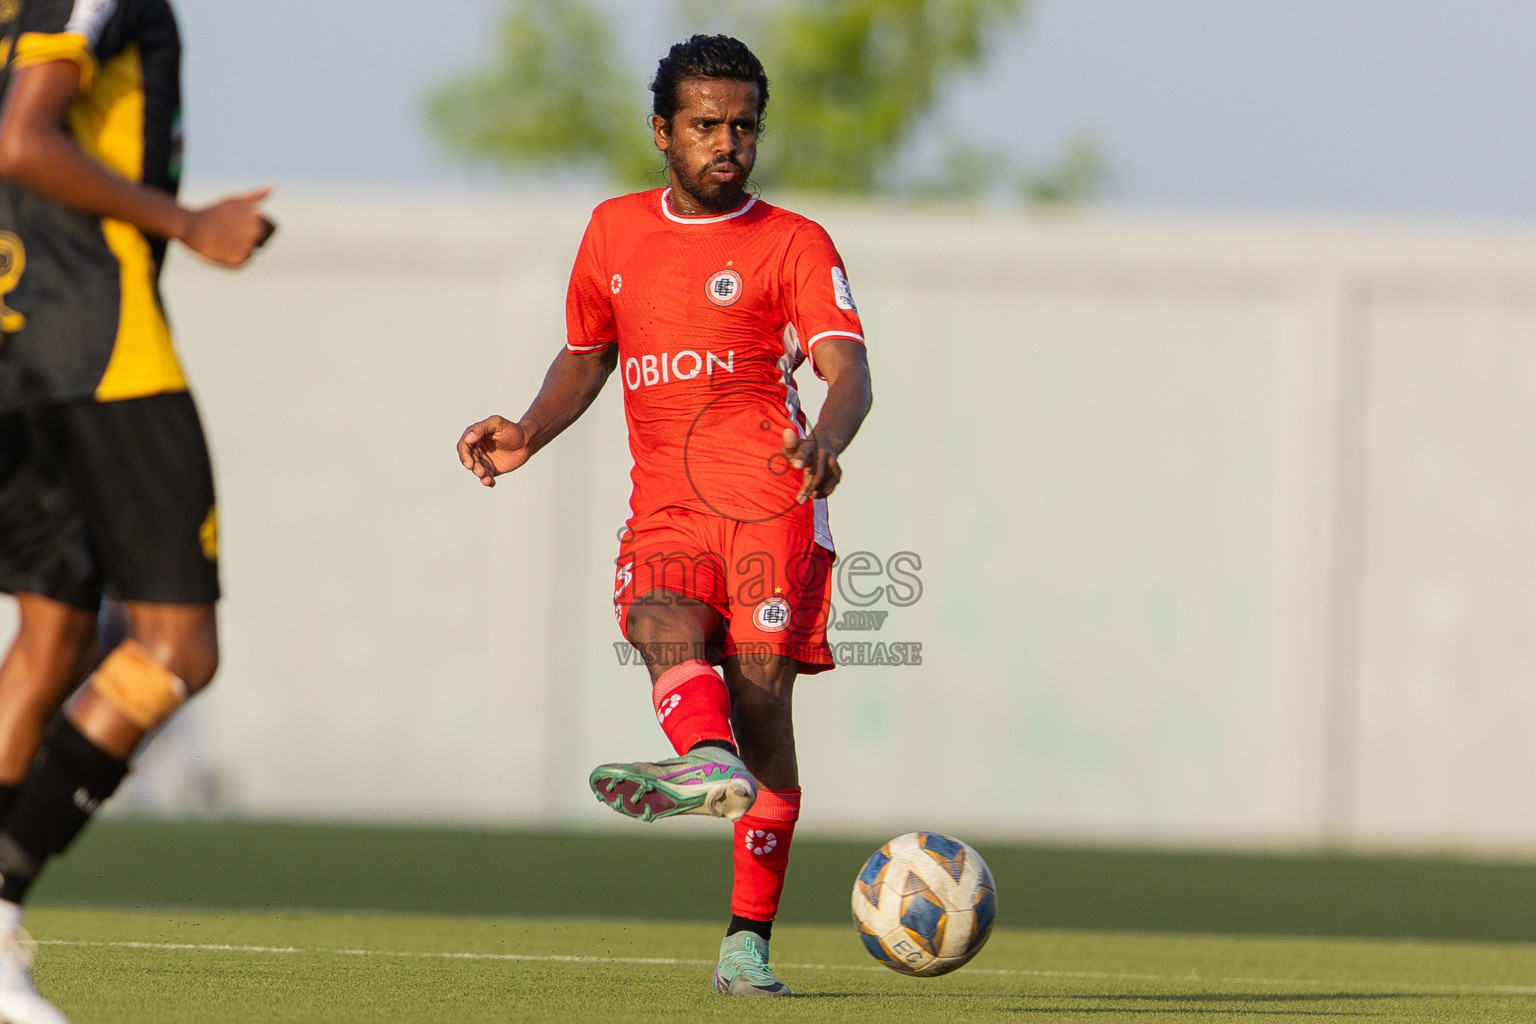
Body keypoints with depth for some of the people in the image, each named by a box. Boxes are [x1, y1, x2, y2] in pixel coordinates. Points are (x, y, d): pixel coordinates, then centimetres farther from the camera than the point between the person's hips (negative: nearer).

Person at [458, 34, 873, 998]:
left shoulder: (794, 244, 7)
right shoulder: (615, 231, 20)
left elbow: (849, 370, -7)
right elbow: (586, 357, 32)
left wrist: (828, 438, -30)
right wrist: (529, 433, 12)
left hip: (764, 492, -3)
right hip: (663, 507, 3)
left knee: (760, 693, -14)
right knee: (667, 628, -30)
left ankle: (749, 939, -11)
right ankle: (711, 763, -61)